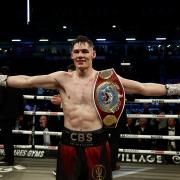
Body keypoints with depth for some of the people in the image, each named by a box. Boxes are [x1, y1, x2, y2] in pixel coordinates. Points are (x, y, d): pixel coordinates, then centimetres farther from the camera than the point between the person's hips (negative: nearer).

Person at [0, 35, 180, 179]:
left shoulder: (107, 78, -2)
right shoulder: (62, 78, 2)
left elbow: (143, 88, -4)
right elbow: (26, 81, 3)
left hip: (97, 142, -1)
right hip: (69, 142, 2)